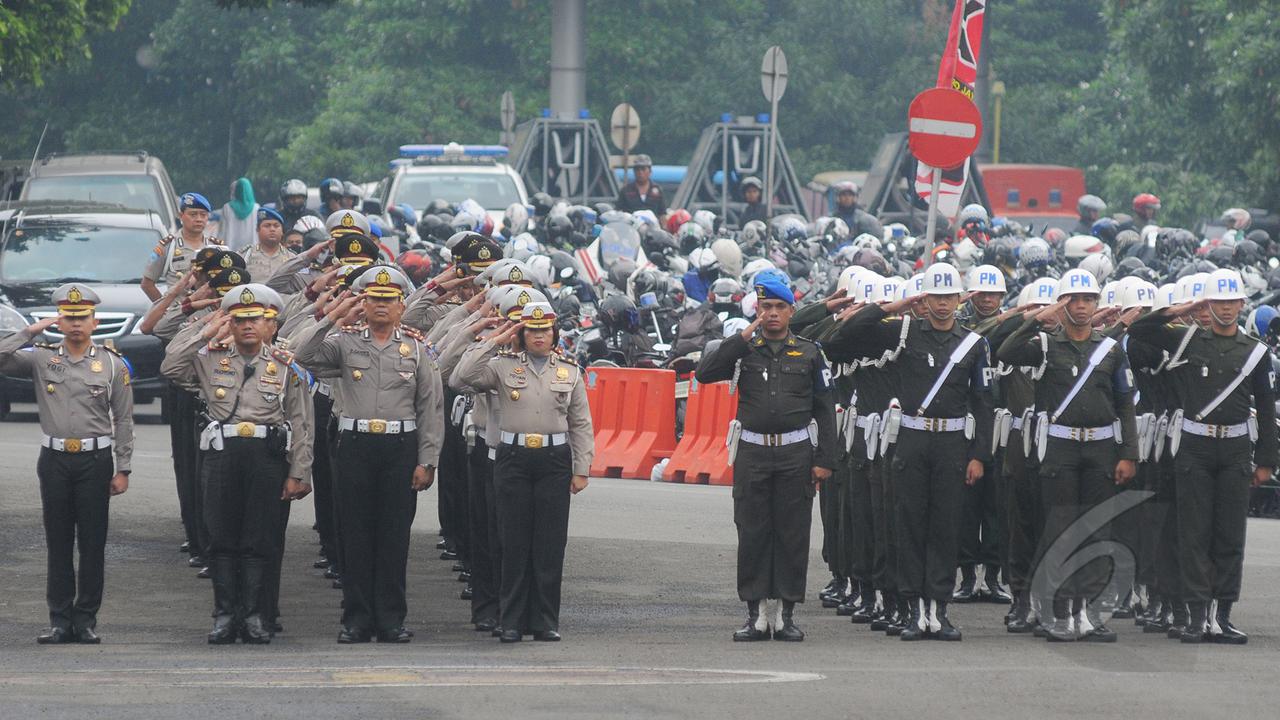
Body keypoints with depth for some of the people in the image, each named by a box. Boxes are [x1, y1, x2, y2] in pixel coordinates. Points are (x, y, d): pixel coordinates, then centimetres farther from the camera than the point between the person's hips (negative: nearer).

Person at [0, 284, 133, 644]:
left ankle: (86, 619, 8)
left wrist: (123, 469, -2)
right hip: (54, 461, 1)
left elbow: (123, 420, 2)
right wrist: (30, 332, -9)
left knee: (92, 543, 1)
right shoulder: (41, 358, 4)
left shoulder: (113, 364, 1)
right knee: (58, 543, 5)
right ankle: (59, 620, 9)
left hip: (95, 461, -1)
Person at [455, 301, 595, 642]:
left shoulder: (570, 372, 10)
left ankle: (546, 621, 7)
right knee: (514, 542, 0)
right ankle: (512, 622, 5)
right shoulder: (503, 366, 6)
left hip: (554, 460, 1)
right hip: (513, 458, -1)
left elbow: (581, 425, 10)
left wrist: (581, 470, 4)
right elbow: (464, 375, -10)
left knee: (551, 544, 1)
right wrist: (494, 341, -7)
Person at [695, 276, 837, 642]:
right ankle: (754, 615, 6)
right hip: (753, 452, 0)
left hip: (796, 453, 0)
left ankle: (787, 616, 7)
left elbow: (824, 410, 6)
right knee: (752, 533, 1)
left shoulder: (809, 353, 7)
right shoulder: (743, 350, 8)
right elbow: (705, 373, -9)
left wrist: (824, 460, -1)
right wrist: (744, 336, -10)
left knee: (793, 534, 1)